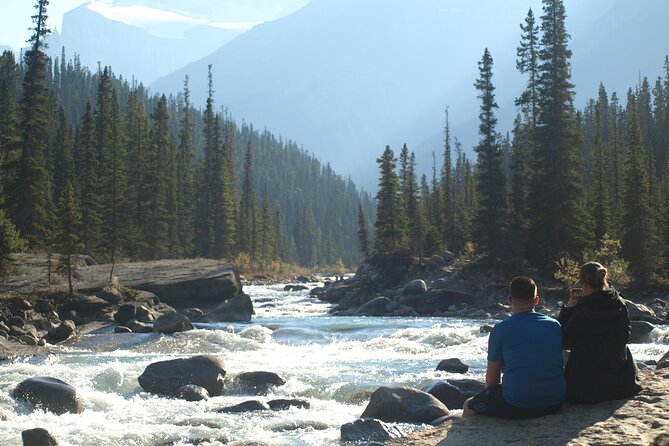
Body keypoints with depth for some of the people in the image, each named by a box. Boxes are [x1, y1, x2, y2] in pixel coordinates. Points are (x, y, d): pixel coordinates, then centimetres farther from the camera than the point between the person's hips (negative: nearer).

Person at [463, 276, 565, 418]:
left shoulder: (501, 329, -5)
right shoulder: (555, 326, 7)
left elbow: (492, 378, 0)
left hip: (516, 406, -6)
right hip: (554, 404, 6)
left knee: (469, 406, 20)